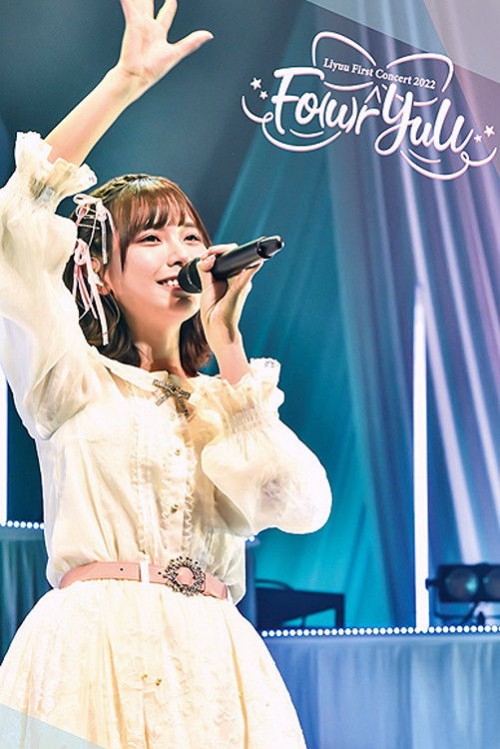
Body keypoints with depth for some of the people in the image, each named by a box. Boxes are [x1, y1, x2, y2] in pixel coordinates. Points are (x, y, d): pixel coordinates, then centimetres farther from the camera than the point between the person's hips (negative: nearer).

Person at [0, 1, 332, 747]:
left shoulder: (224, 400, 18)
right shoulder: (73, 379, 9)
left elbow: (300, 506, -1)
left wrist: (226, 344, 2)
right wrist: (125, 81, -3)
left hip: (214, 663, 3)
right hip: (97, 649, -3)